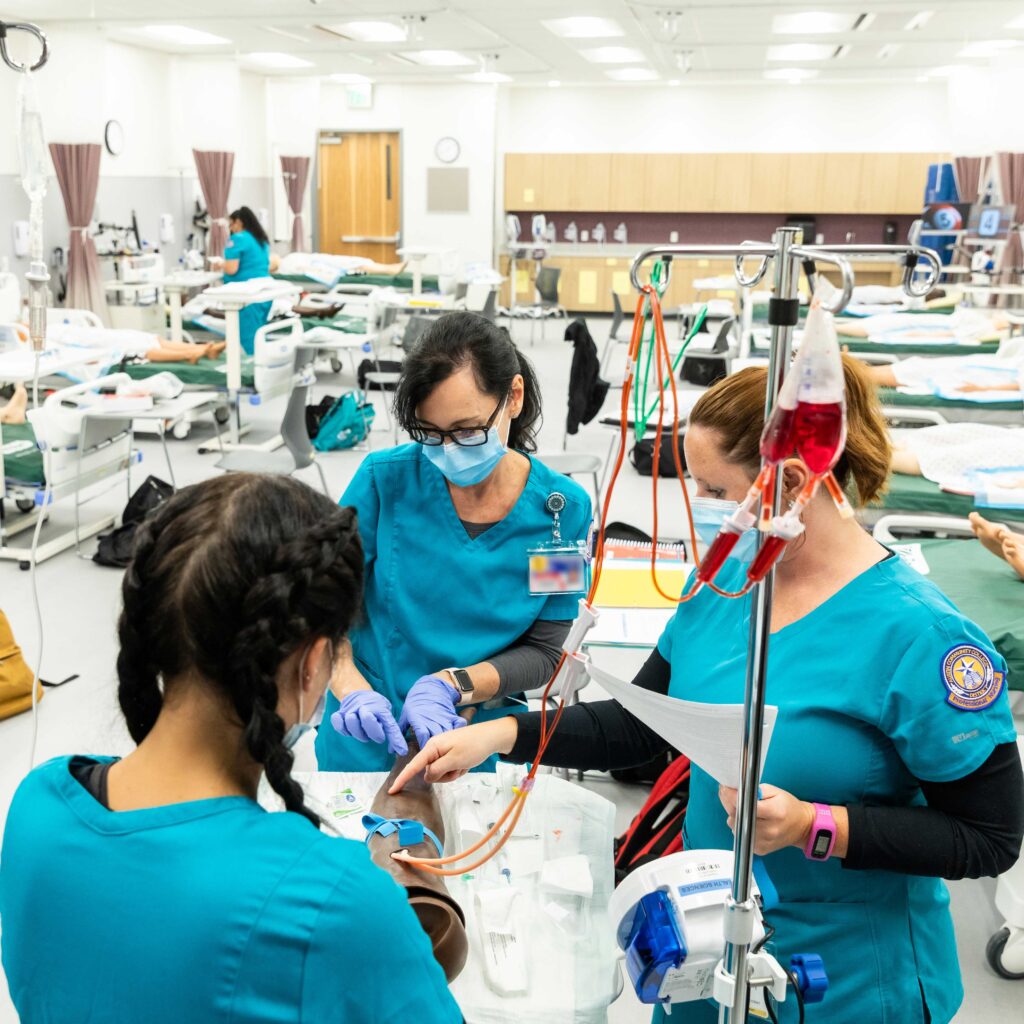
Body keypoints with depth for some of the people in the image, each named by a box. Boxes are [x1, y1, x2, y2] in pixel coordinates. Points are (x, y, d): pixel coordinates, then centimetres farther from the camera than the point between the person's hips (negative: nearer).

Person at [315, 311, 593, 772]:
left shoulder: (564, 509, -13)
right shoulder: (386, 479, -16)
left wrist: (452, 684, -23)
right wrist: (352, 689, -27)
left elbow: (543, 650, -7)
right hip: (366, 744, 0)